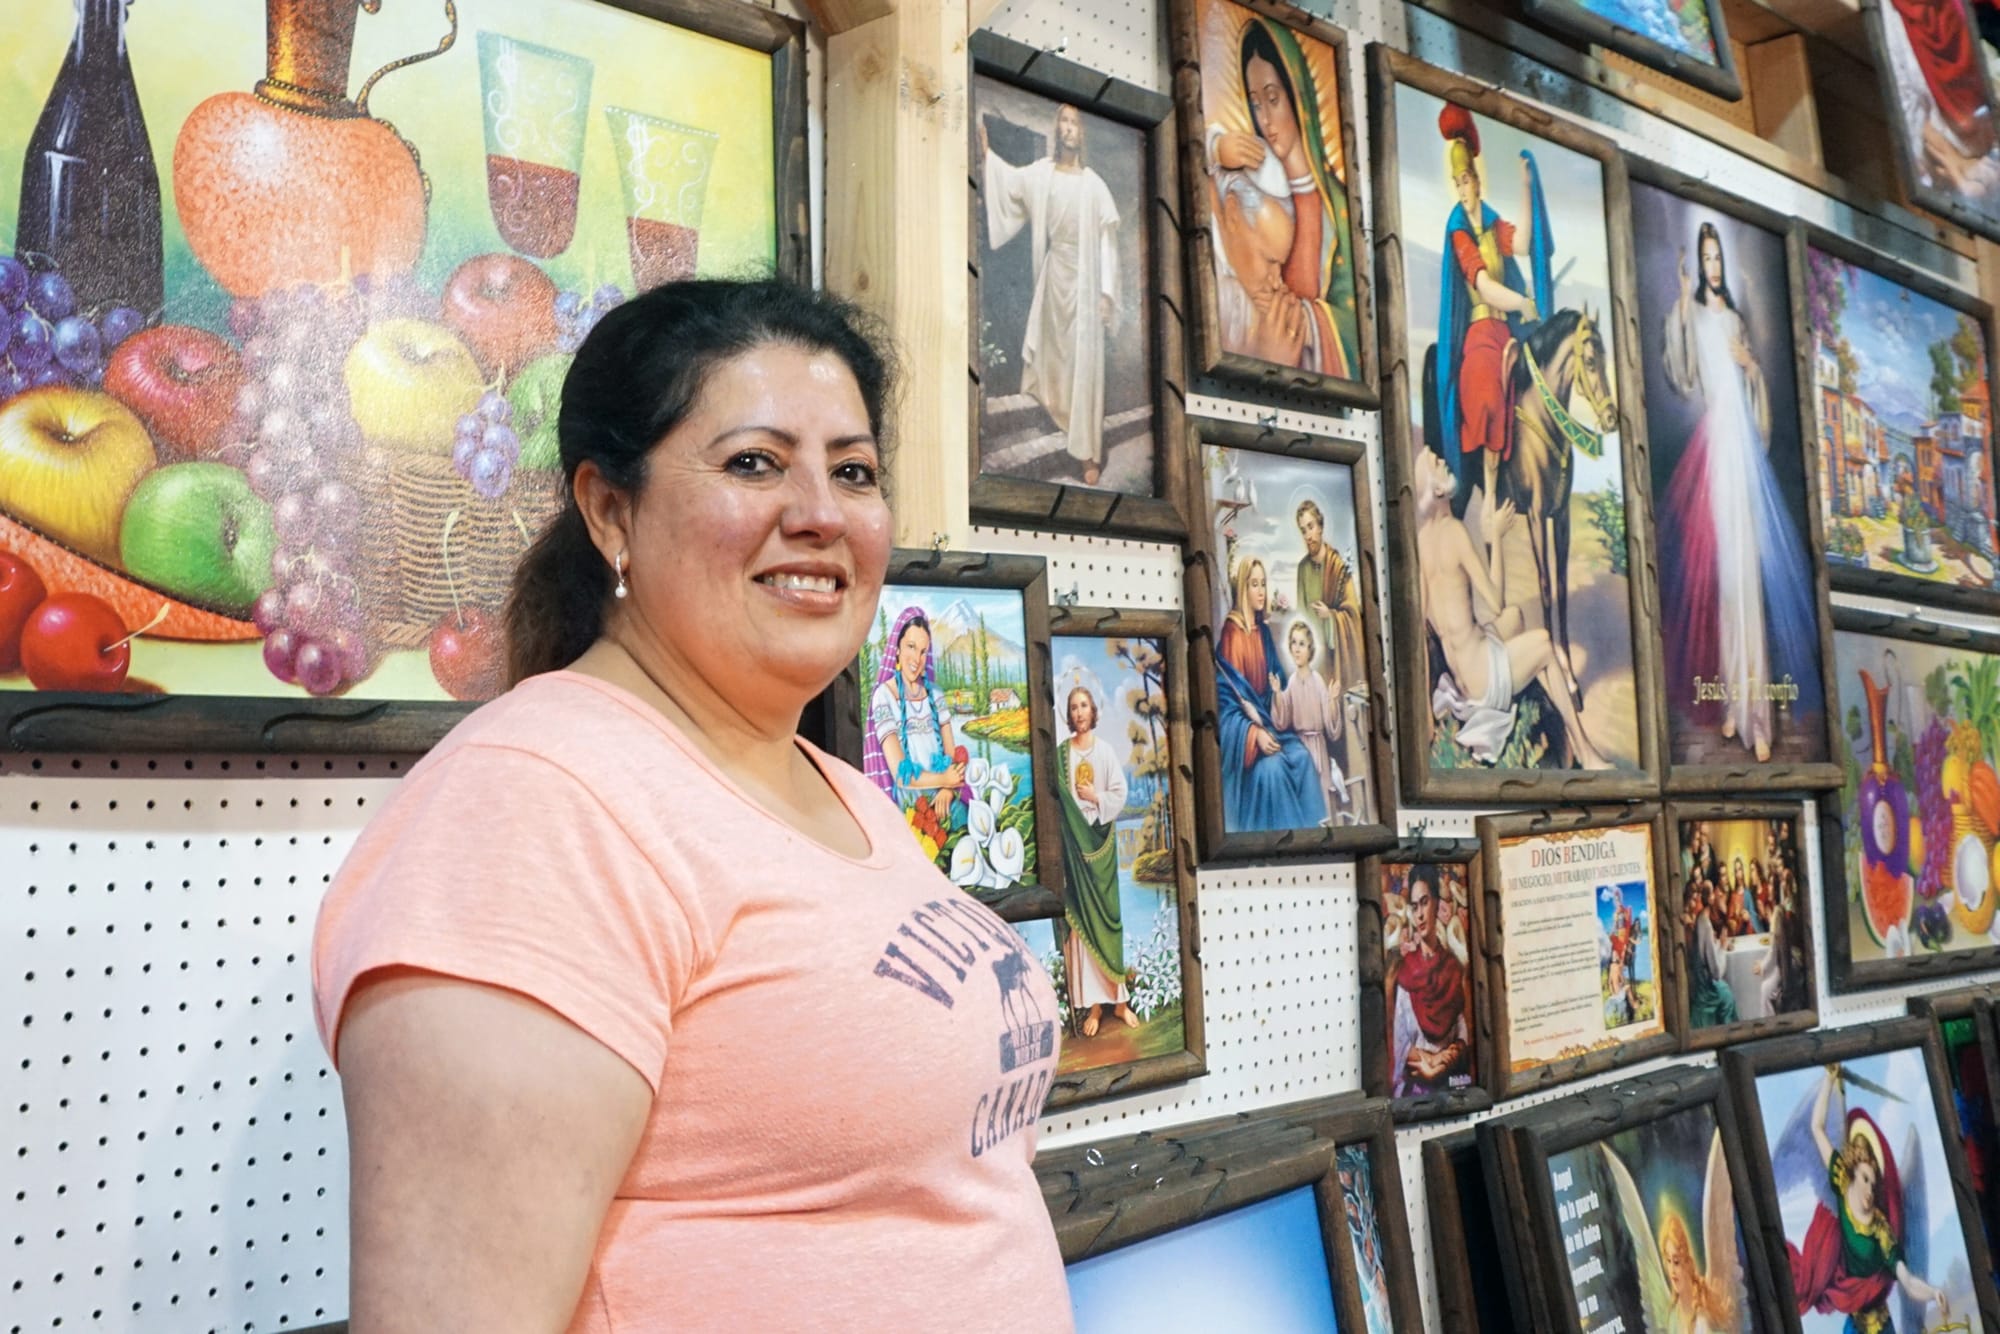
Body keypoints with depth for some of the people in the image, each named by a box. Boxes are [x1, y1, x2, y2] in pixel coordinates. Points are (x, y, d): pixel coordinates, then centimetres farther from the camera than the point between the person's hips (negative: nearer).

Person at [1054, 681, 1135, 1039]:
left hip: (1101, 839, 0)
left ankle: (1118, 998, 9)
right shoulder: (1060, 754, 4)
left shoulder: (1106, 751, 4)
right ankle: (1091, 1002, 1)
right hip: (1073, 839, 0)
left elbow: (1120, 796, 2)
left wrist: (1096, 797, -11)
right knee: (1079, 917, -2)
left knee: (1107, 914, 2)